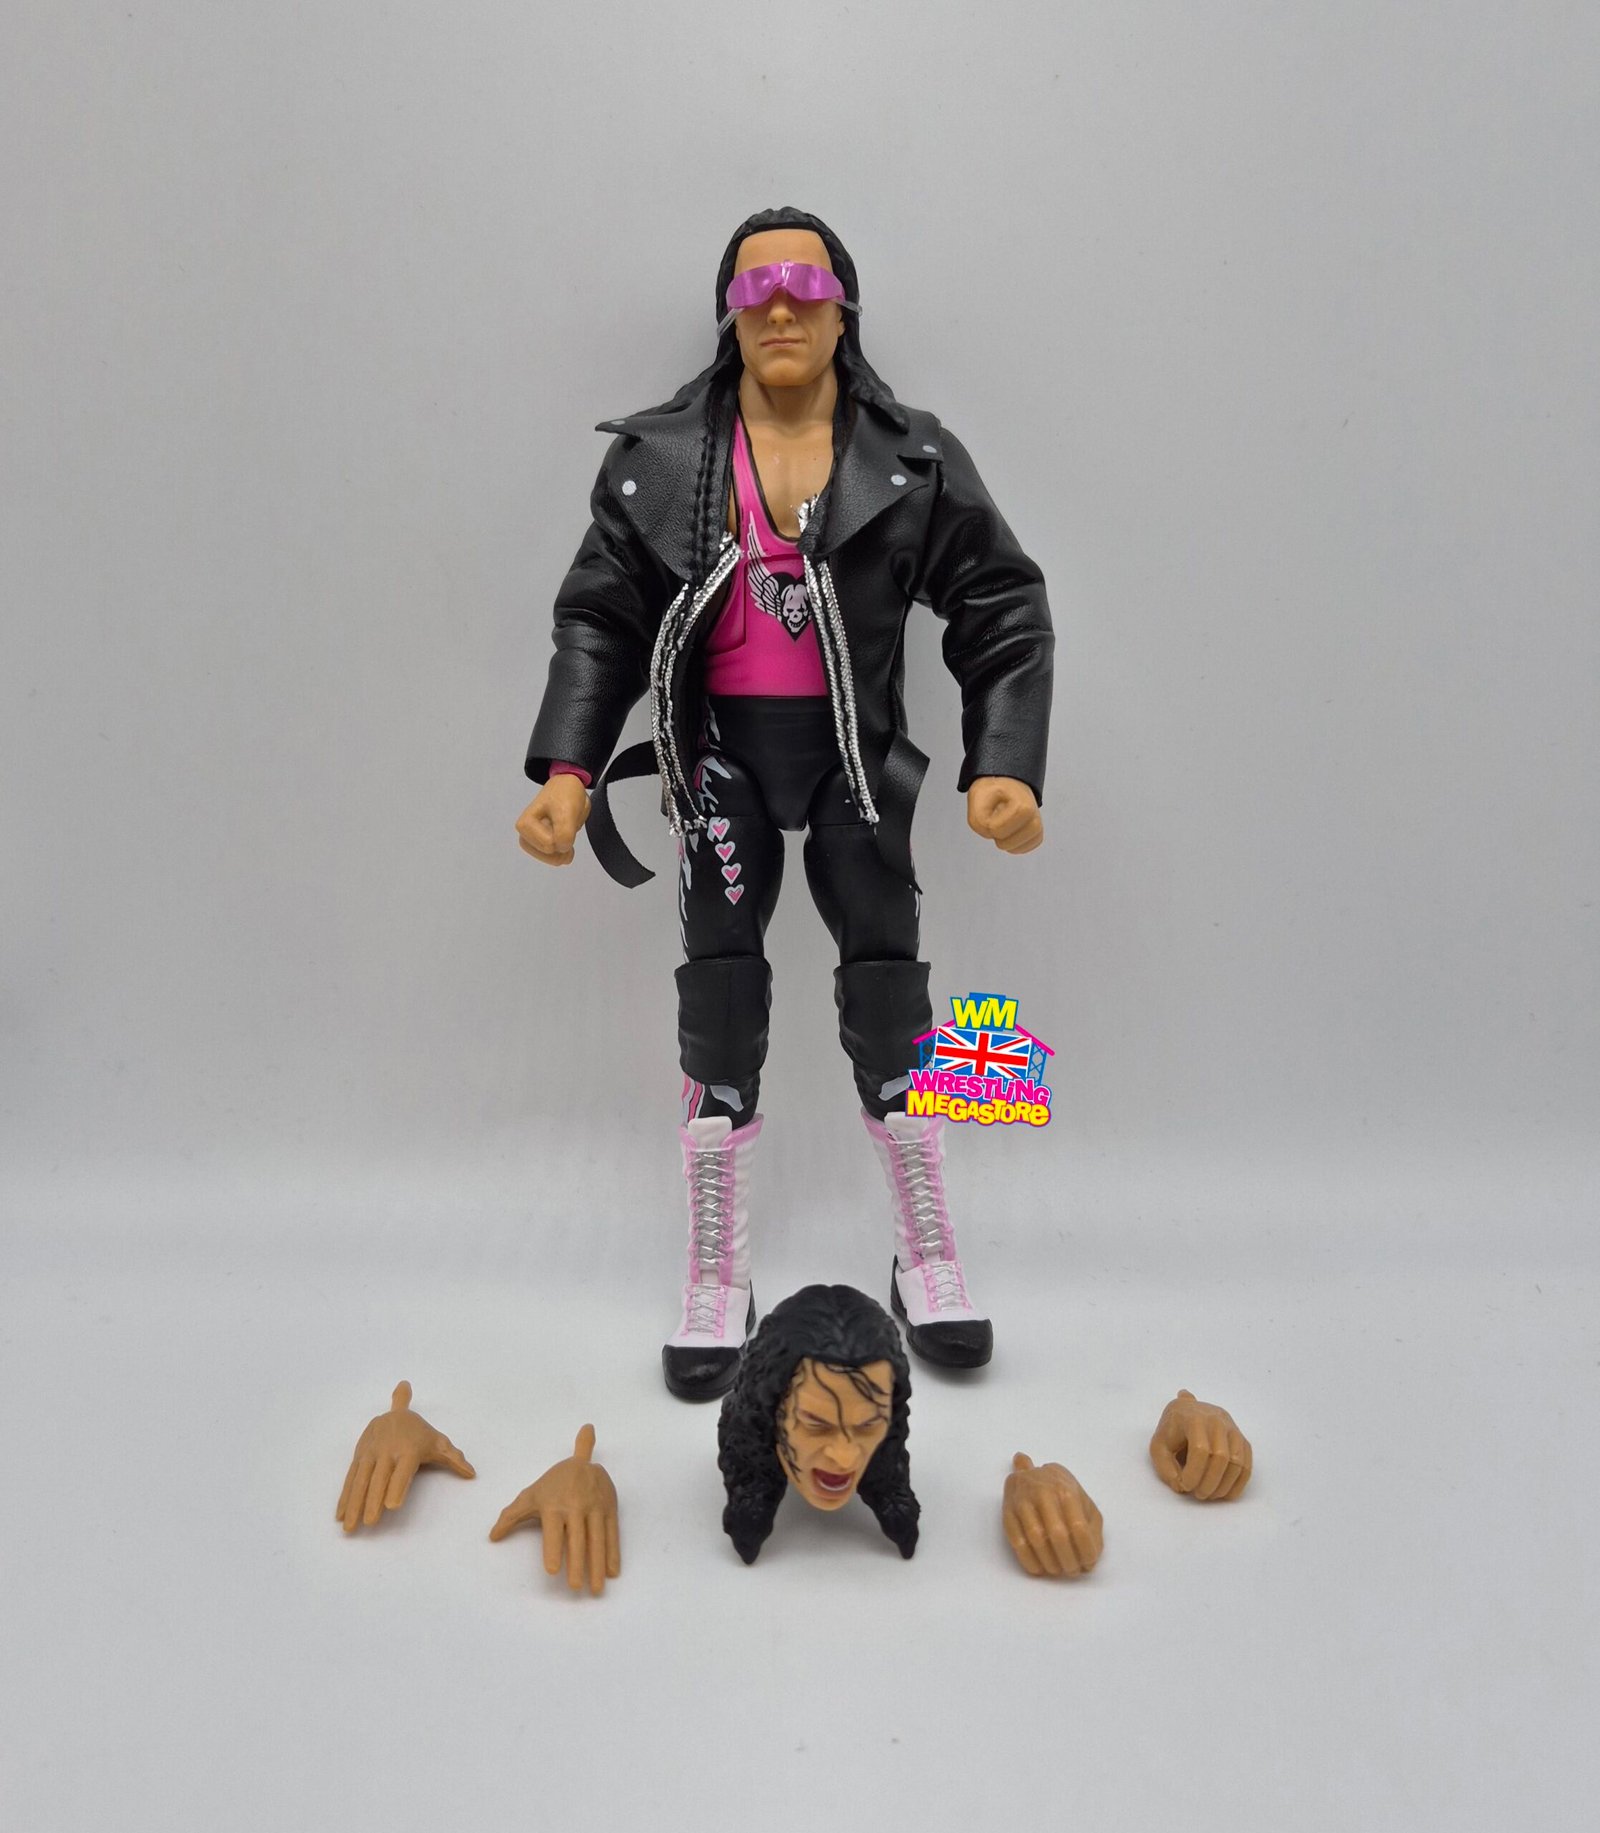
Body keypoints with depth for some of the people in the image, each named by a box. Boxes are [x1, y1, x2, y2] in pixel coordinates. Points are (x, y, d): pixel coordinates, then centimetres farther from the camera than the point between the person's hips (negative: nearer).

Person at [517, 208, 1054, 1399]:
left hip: (856, 754, 0)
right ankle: (718, 1284, 16)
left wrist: (1007, 766, -13)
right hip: (722, 751, 1)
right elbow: (601, 618, 2)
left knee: (889, 996, 2)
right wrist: (569, 771, -10)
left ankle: (931, 1260, 21)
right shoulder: (660, 457, 1)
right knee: (720, 1008, 1)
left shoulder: (915, 458, -1)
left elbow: (1004, 614, 0)